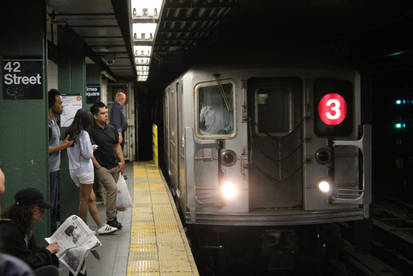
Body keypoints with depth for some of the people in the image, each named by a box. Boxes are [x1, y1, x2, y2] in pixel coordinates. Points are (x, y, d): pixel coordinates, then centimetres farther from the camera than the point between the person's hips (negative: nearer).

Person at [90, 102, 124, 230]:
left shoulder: (111, 129, 11)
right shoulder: (91, 131, -10)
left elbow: (117, 145, 21)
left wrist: (121, 161, 9)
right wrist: (98, 166, -12)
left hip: (115, 166, 6)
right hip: (102, 167, -6)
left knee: (112, 191, 11)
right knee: (112, 188, -19)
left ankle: (113, 217, 23)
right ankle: (111, 219, -11)